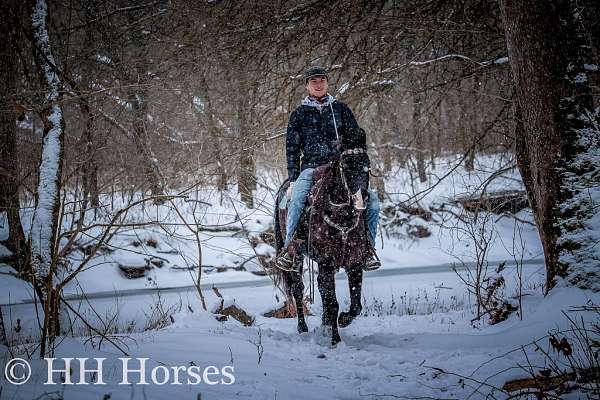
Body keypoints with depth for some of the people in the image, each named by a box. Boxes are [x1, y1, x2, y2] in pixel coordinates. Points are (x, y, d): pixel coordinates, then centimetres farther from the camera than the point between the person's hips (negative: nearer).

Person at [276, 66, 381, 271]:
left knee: (372, 201, -17)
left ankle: (368, 247, -2)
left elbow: (357, 139, 13)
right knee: (296, 199, -32)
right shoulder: (299, 114, 12)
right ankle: (288, 248, -25)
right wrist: (293, 179, 0)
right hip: (311, 168, -1)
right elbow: (292, 148, 10)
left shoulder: (341, 109, 13)